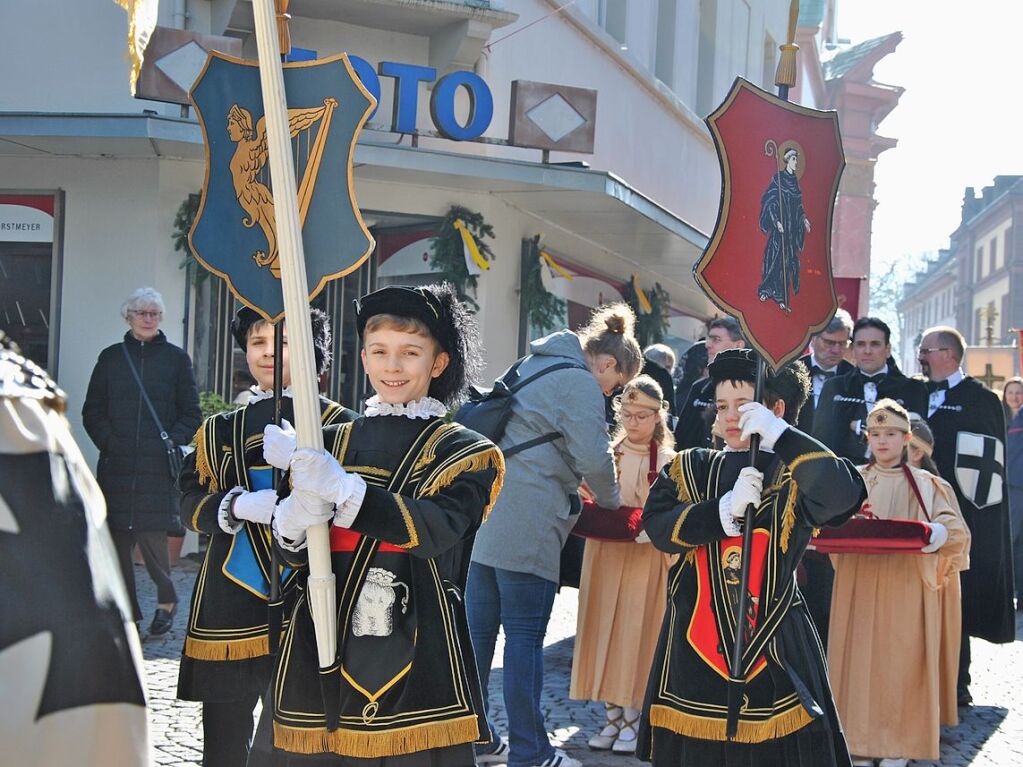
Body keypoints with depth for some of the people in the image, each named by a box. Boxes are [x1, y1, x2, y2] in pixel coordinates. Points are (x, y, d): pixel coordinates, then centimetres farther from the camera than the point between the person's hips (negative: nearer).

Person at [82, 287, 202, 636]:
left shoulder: (176, 358, 8)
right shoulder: (111, 357, 12)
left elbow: (191, 414, 8)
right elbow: (92, 411, 12)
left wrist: (173, 442, -7)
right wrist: (107, 440, -3)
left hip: (158, 465, -2)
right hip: (116, 466, 2)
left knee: (151, 534, -11)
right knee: (116, 540, -1)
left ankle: (166, 600, 12)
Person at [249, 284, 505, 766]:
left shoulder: (465, 453, 4)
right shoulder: (329, 444, 12)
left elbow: (436, 528, -16)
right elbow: (293, 554, 4)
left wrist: (338, 486, -26)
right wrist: (301, 508, -20)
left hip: (416, 658, -2)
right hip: (320, 652, 3)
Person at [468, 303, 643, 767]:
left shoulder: (533, 366, 22)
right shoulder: (579, 382, -6)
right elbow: (594, 457, -12)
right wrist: (610, 500, 7)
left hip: (486, 512, 9)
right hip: (527, 524, -9)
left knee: (479, 627, 11)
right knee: (524, 636, -4)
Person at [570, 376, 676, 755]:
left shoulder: (668, 462, -3)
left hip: (647, 559, -3)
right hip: (605, 554, 3)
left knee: (638, 636, -1)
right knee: (604, 633, 6)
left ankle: (633, 720, 12)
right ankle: (613, 716, 18)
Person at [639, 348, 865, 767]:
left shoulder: (795, 474, 0)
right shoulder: (689, 469, 11)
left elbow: (843, 494, -22)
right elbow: (656, 525, -3)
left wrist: (779, 435, -24)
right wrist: (724, 511, -16)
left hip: (774, 646, -3)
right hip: (694, 644, 3)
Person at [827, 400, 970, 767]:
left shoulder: (926, 485, 6)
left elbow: (957, 531, -4)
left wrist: (932, 533, -25)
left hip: (906, 588, -1)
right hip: (858, 585, 2)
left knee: (902, 660, -2)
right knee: (860, 657, -1)